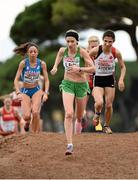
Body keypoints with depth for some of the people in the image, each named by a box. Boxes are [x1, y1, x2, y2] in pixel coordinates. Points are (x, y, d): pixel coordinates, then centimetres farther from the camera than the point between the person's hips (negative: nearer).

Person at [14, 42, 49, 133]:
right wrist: (18, 93, -26)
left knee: (35, 112, -22)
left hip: (36, 90, 1)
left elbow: (46, 80, -2)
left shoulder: (42, 64, -8)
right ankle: (28, 121, 26)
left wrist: (46, 93, -16)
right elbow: (16, 79, -13)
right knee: (26, 116, -13)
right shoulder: (23, 63, -15)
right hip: (25, 91, -1)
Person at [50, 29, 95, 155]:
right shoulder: (63, 50, -5)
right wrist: (55, 68, -4)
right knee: (68, 114, -19)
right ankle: (69, 145, -23)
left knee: (79, 116, 16)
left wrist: (79, 69, -29)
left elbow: (93, 69, -17)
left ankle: (78, 122, 55)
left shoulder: (82, 52, -14)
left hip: (81, 85, 0)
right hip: (67, 84, 0)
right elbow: (58, 60, 16)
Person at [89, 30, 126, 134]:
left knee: (109, 105, 3)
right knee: (99, 103, -23)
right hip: (98, 80, -2)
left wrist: (121, 80, -11)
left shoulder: (116, 52, -10)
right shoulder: (96, 51, -16)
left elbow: (123, 67, 3)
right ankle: (97, 114, 13)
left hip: (110, 79, 2)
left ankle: (107, 126, 26)